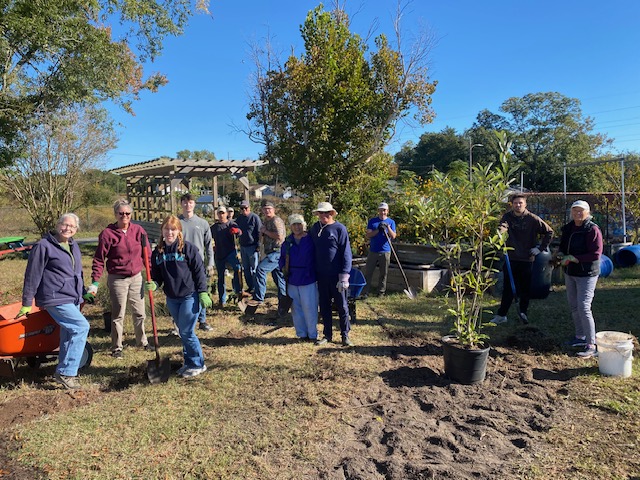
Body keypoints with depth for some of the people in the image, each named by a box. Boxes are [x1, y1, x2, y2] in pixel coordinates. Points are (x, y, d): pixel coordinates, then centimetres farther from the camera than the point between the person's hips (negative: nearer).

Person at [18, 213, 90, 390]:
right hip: (56, 299, -8)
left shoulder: (73, 246, 13)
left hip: (73, 299, 8)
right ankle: (66, 372, -8)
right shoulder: (43, 246, -11)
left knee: (68, 335, 13)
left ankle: (65, 373, 26)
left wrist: (83, 292, 22)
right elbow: (32, 276, -9)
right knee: (81, 327, -17)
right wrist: (26, 304, -7)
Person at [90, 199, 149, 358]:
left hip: (136, 277, 3)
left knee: (139, 312, 13)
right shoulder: (107, 233, -9)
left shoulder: (138, 230, 0)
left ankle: (142, 341, 32)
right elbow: (99, 260, -7)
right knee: (118, 315, 6)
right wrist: (95, 282, -12)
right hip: (117, 279, -3)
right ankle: (116, 348, 20)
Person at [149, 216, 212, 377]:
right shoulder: (157, 252, 5)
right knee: (183, 332, 15)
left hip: (190, 296, -5)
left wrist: (203, 293, -11)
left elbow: (199, 271, -8)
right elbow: (157, 276, 11)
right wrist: (153, 284, -11)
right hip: (171, 299, 6)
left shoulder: (188, 248, -9)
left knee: (187, 332, -4)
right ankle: (189, 362, 29)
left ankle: (198, 365, 12)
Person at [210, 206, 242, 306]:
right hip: (219, 255, 3)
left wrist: (236, 230, -41)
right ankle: (222, 300, 15)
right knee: (221, 277, 7)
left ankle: (237, 290, -23)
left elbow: (239, 232, -18)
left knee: (237, 267, -31)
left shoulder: (232, 224, 3)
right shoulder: (214, 227, 11)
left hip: (231, 252, -3)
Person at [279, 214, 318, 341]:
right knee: (296, 308, 11)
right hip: (292, 281, 4)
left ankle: (313, 334, 13)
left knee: (309, 308, -1)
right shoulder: (287, 242, 7)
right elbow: (282, 258, 17)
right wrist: (283, 268, -1)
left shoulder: (311, 240, -5)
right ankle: (301, 333, 24)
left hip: (308, 280, -4)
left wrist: (315, 272, -9)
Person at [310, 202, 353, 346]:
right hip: (321, 275, 5)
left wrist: (344, 276, -16)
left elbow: (346, 253, -11)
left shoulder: (340, 229, -10)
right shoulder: (315, 228, 6)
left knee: (342, 306, 6)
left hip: (336, 275, -5)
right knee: (324, 306, 12)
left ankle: (345, 335, 18)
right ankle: (327, 334, 25)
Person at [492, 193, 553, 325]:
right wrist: (500, 231, -45)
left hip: (527, 259, 0)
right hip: (511, 258, 1)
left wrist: (540, 248, -3)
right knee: (508, 288, 5)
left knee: (525, 288, 10)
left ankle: (523, 313, 27)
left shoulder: (533, 219, -4)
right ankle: (501, 315, 10)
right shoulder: (508, 216, -1)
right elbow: (503, 225, -23)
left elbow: (549, 232, 3)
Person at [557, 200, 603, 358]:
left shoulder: (592, 230, -14)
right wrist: (561, 254, -4)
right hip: (570, 273, 8)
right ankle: (580, 336, 30)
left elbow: (596, 254, -20)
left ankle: (591, 345, -5)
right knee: (573, 306, 15)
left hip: (586, 274, -7)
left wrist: (573, 258, -22)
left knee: (584, 308, -12)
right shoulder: (568, 228, 7)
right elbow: (562, 246, 19)